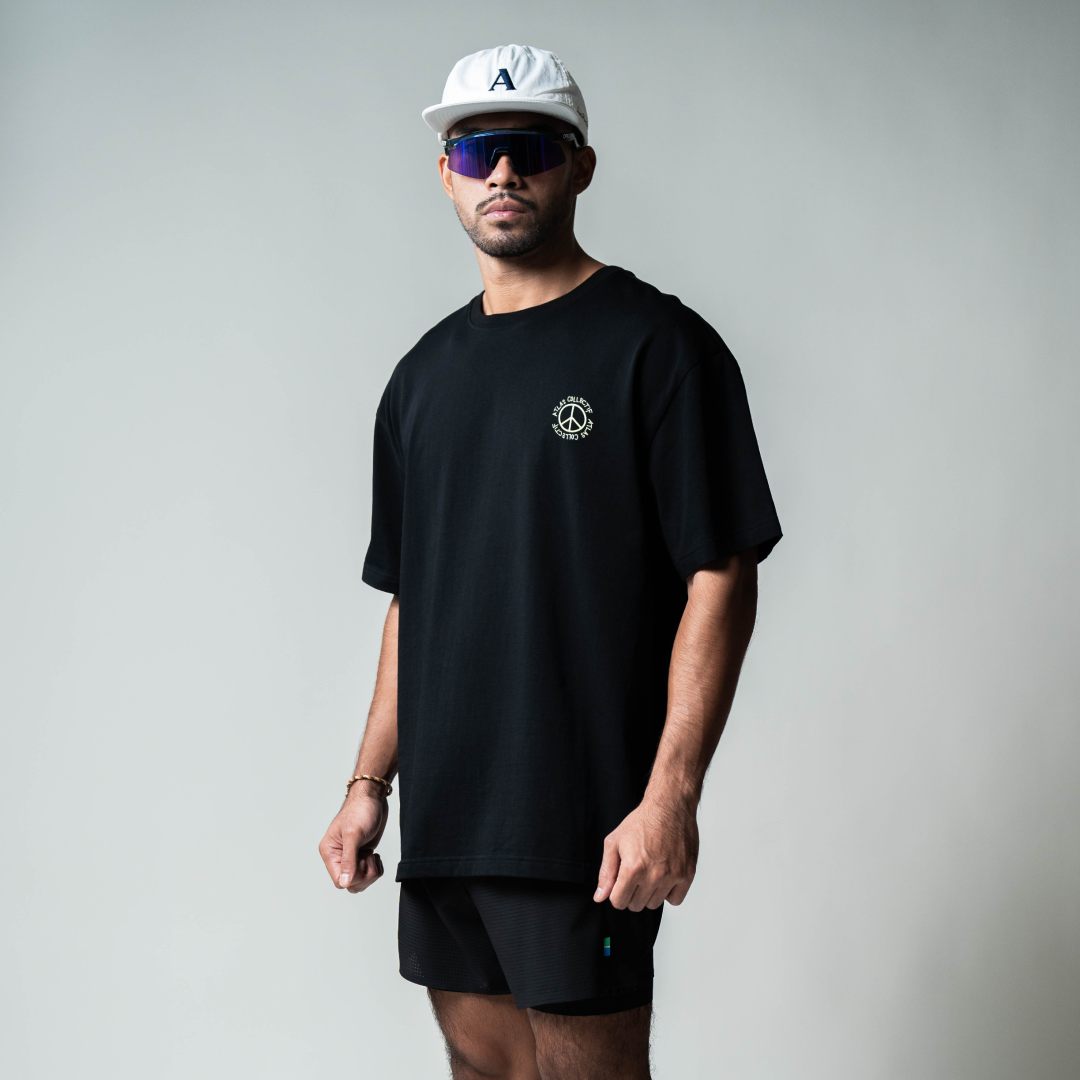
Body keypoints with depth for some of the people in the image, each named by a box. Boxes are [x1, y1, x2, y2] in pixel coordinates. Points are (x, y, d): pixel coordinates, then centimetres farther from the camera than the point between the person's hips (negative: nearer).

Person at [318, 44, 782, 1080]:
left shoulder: (656, 344, -5)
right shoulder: (426, 371, 14)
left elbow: (721, 579, -10)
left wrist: (670, 796, -18)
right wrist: (370, 781, 13)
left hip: (586, 826, -6)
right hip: (441, 819, 6)